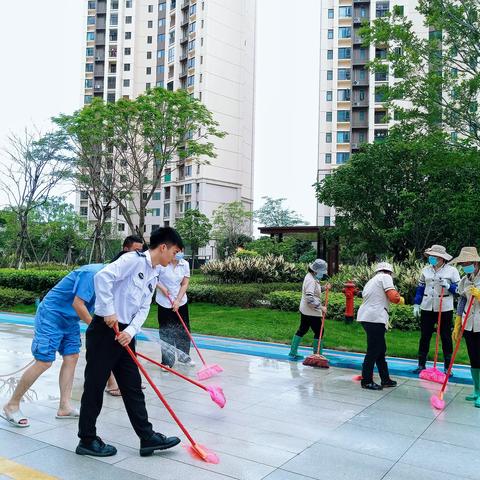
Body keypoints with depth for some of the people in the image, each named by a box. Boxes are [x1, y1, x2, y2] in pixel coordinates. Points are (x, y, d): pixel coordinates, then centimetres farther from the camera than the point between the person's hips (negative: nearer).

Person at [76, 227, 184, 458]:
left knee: (132, 387, 11)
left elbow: (143, 308, 9)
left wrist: (131, 331, -8)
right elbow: (103, 277, -26)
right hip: (104, 329, -9)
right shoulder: (134, 259, -13)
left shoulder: (154, 275, 14)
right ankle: (87, 440, 18)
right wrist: (109, 311, -24)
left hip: (124, 334, 9)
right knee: (95, 386, 4)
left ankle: (147, 437, 18)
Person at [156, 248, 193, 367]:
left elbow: (185, 284, -3)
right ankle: (167, 362, 14)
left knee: (183, 330, 13)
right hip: (164, 303, -4)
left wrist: (178, 300, -11)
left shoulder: (185, 264, -4)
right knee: (166, 332, 2)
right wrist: (161, 287, -16)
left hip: (181, 302, 4)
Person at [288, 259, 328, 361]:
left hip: (304, 310, 10)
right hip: (311, 312, -10)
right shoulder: (311, 280, -21)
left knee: (302, 330, 16)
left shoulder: (311, 277, 11)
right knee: (318, 332, 0)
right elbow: (309, 298, -27)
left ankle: (293, 353, 22)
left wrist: (323, 288, 10)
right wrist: (320, 307, -23)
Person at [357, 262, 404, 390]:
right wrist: (400, 299, 10)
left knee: (380, 350, 16)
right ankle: (366, 381, 4)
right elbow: (393, 296, -14)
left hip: (366, 317, 9)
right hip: (375, 318, -9)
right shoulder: (385, 277, 1)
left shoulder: (371, 281, 27)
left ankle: (385, 379, 24)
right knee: (373, 351, -2)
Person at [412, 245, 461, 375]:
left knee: (446, 337, 6)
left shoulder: (452, 270, -3)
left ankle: (447, 367, 16)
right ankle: (421, 365, 17)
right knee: (424, 336, 7)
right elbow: (420, 288, 11)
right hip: (427, 308, 3)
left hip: (445, 309, -3)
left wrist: (448, 286, -21)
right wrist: (416, 304, 6)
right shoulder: (426, 270, 7)